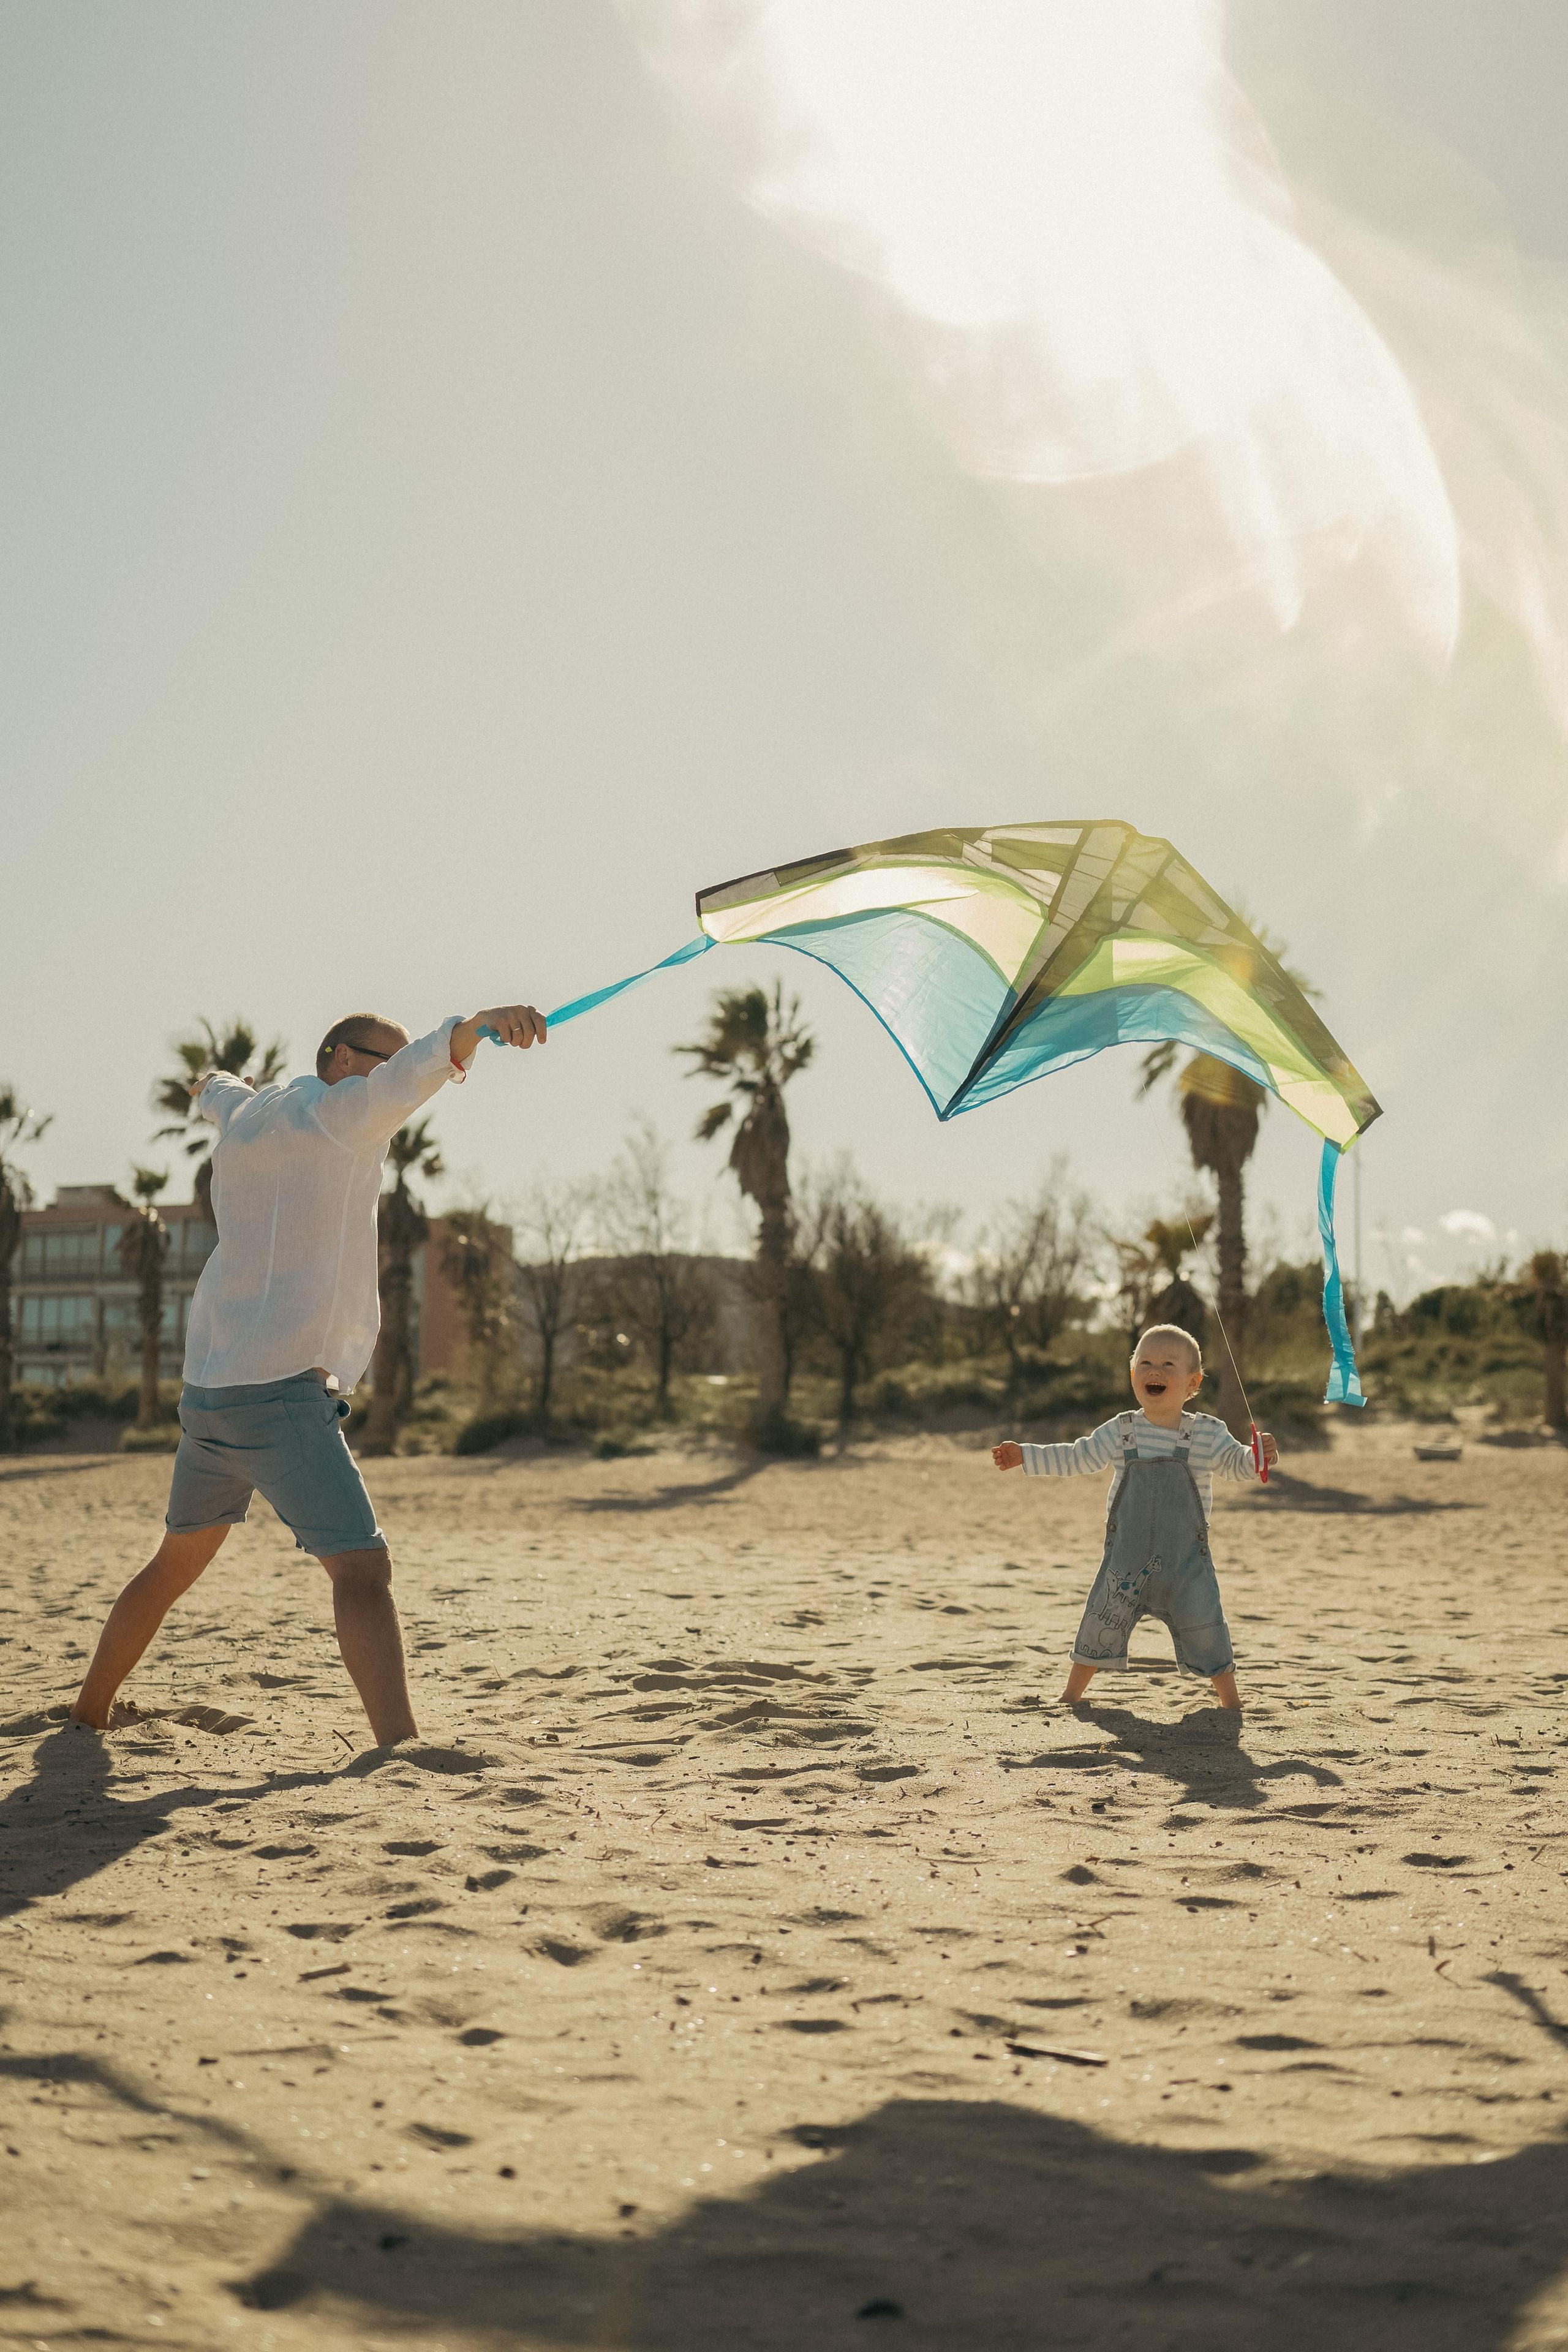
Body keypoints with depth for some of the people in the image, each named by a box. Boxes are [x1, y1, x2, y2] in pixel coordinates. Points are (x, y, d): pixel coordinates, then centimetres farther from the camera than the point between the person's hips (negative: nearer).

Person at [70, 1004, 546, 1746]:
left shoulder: (244, 1114, 17)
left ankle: (90, 1709, 42)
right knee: (361, 1567, -19)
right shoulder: (329, 1113, -8)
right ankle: (398, 1742, -34)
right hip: (279, 1389, -9)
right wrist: (472, 1028, -47)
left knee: (177, 1562, 27)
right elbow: (405, 1077, -29)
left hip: (206, 1386, 9)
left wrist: (211, 1086, 66)